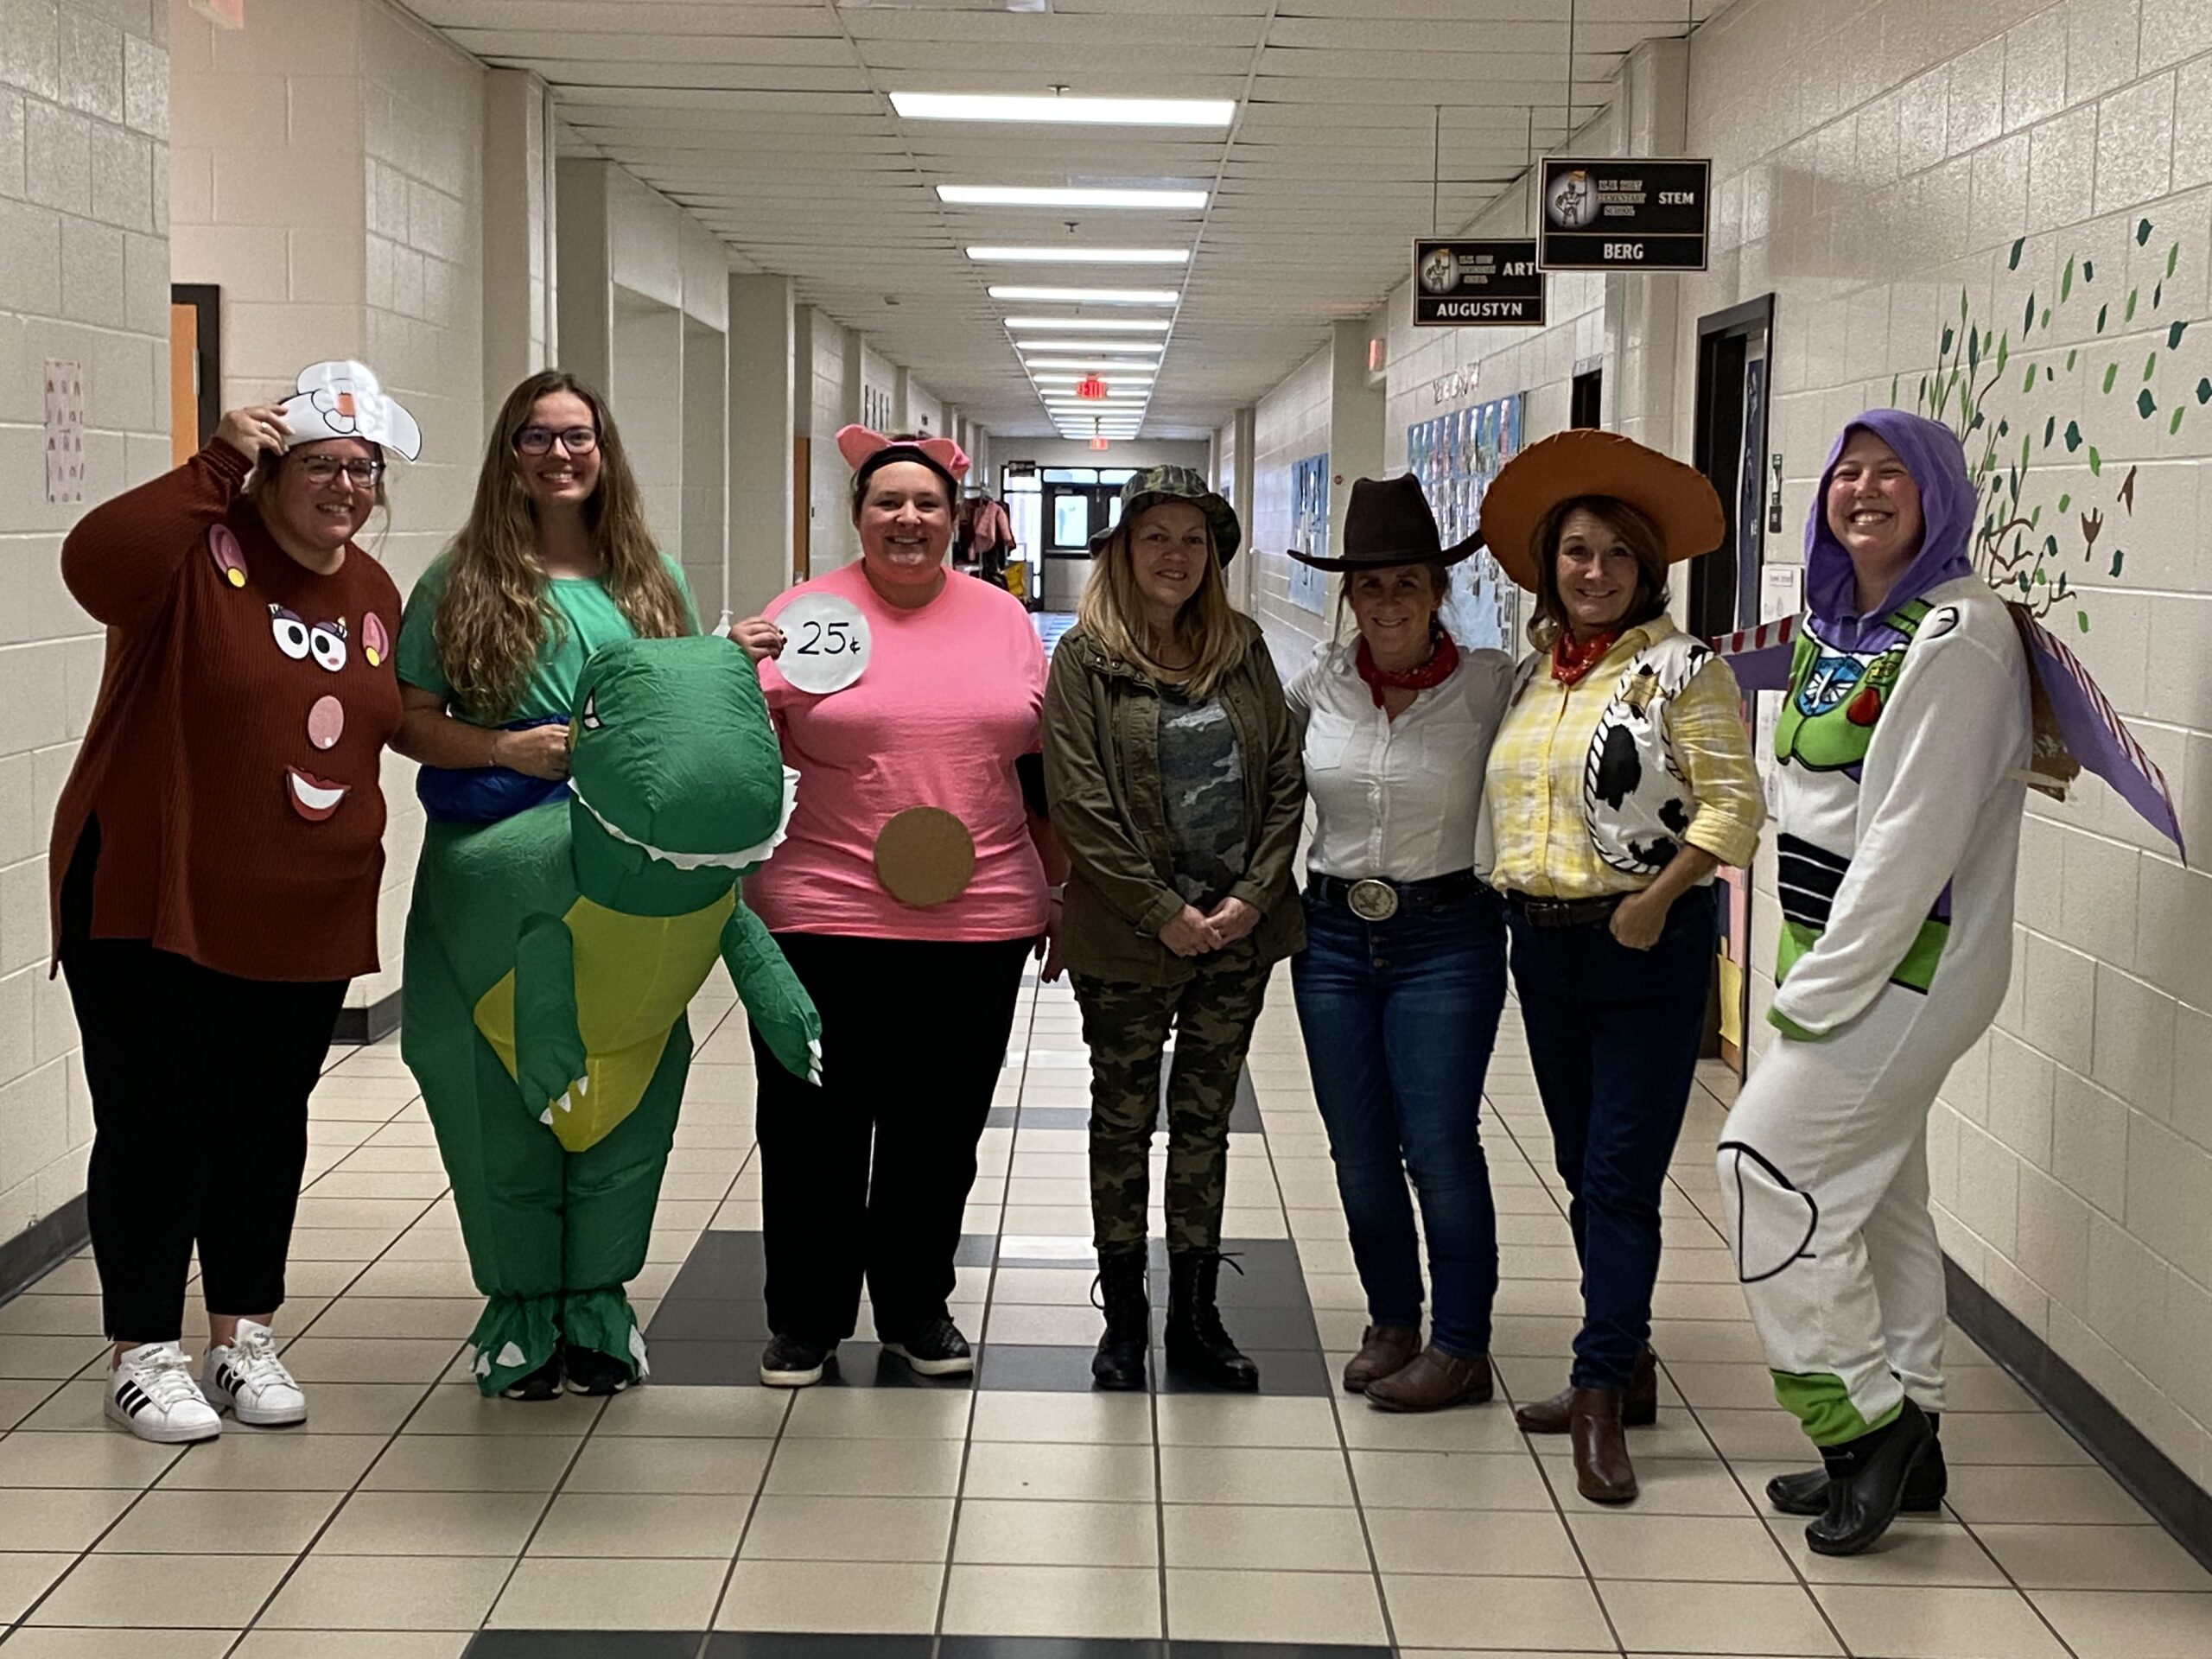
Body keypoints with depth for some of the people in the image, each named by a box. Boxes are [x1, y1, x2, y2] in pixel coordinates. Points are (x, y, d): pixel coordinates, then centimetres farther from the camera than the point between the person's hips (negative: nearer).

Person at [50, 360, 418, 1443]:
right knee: (157, 1126, 2)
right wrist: (214, 468, -29)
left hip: (307, 915, 6)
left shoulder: (373, 591, 9)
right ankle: (143, 1355, 14)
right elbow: (97, 562, -33)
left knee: (268, 1123, 14)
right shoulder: (201, 550, -12)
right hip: (156, 905, -6)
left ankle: (243, 1340, 27)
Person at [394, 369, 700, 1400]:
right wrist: (507, 748, -13)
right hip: (490, 867, -2)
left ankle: (597, 1297, 19)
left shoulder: (653, 581, 11)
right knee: (501, 1089, 3)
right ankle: (521, 1303, 17)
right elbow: (408, 723, 2)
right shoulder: (461, 581, 3)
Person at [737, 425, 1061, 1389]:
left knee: (940, 1129, 12)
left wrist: (1060, 889, 14)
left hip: (978, 921, 3)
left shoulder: (1002, 617, 9)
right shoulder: (809, 613, 0)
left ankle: (917, 1310, 29)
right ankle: (806, 1320, 21)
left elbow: (1042, 767, 15)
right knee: (814, 1128, 5)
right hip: (829, 920, -2)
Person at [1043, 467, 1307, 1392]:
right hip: (1127, 938, -3)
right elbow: (1080, 802, -11)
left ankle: (1195, 1318, 21)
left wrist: (1254, 897, -8)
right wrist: (1164, 913, -13)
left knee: (1205, 1120, 11)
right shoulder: (1086, 657, -5)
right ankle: (1124, 1320, 20)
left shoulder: (1243, 650, 6)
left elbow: (1285, 779, 4)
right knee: (1125, 1119, 9)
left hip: (1240, 933, 3)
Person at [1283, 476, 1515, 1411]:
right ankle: (1391, 1322, 28)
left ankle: (1462, 1348, 10)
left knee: (1438, 1147, -5)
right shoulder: (1322, 681, 3)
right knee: (1358, 1150, 10)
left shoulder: (1490, 684, -7)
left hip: (1447, 937, -4)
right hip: (1333, 934, 4)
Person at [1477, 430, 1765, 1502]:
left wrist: (1656, 900, -20)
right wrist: (1517, 907, 9)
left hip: (1647, 946, -7)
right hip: (1544, 944, 7)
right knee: (1583, 1172, 14)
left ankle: (1602, 1394, -2)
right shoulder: (1534, 673, 11)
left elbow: (1734, 804, -14)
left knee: (1621, 1178, -7)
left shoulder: (1680, 670, -8)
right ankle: (1625, 1366, 26)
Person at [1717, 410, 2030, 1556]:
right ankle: (1902, 1438, 25)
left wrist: (1823, 988, -20)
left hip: (1905, 965, -9)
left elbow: (1913, 835, -22)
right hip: (1843, 950, 9)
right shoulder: (1836, 623, 11)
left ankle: (1864, 1418, 5)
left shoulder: (1954, 634, -17)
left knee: (1767, 1164, -8)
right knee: (1875, 1193, 14)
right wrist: (1812, 973, 9)